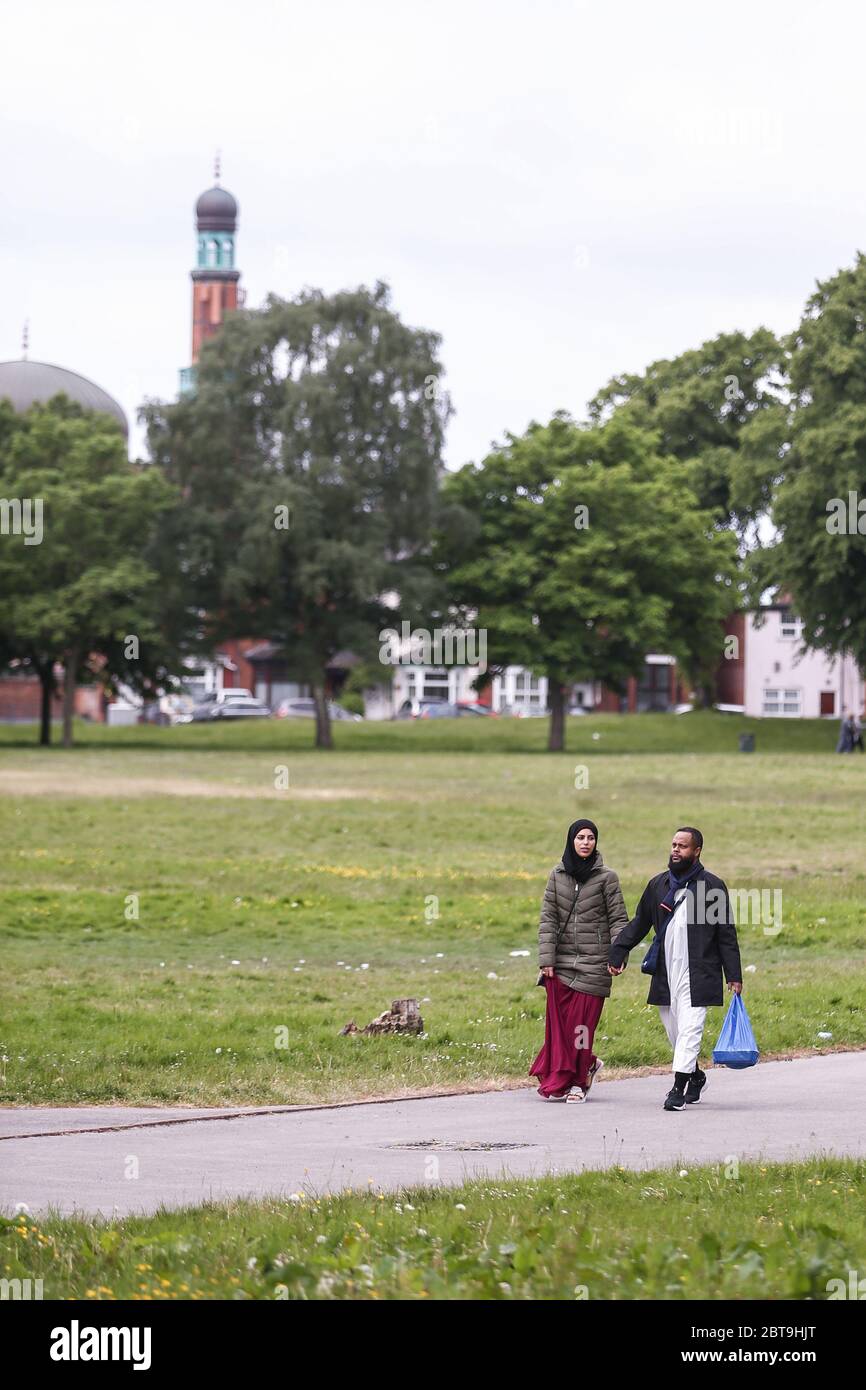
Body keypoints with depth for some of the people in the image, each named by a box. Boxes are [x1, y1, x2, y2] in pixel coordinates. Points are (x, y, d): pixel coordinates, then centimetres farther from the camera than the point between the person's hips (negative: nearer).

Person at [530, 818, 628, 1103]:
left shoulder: (606, 877, 2)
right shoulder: (557, 875, 8)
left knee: (582, 1022, -4)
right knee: (558, 1023, -1)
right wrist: (546, 958, -2)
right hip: (561, 962, 3)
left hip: (593, 962, -2)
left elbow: (618, 919, 2)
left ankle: (578, 1081, 7)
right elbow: (548, 918, 6)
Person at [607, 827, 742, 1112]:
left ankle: (678, 1088, -14)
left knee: (689, 1029, -12)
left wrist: (734, 976, -3)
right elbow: (639, 923, 19)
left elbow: (727, 935, 0)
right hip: (665, 974, 5)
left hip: (697, 976, -5)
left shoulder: (712, 887, 0)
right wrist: (617, 952, 9)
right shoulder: (658, 885, 13)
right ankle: (695, 1076, 30)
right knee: (674, 1032, 10)